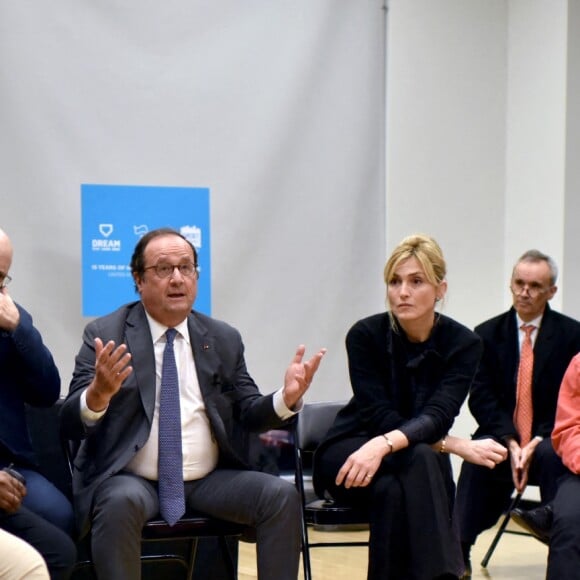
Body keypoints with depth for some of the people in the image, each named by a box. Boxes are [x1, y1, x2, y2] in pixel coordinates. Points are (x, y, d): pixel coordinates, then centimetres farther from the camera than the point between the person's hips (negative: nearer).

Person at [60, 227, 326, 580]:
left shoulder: (224, 339, 8)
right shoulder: (106, 335, -3)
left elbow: (248, 414, 9)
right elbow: (72, 424, -9)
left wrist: (286, 398, -13)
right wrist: (98, 394, -32)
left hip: (210, 480, 3)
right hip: (130, 479, -3)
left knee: (282, 496, -19)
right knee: (121, 503, -35)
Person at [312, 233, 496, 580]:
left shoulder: (463, 344, -11)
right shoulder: (366, 335, -14)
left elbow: (437, 417, -24)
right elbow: (380, 416, -20)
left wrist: (384, 445, -43)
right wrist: (458, 446, -27)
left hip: (422, 461, 1)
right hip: (349, 454, -1)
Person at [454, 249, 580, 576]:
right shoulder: (487, 334, 6)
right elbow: (481, 398, 0)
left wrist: (537, 442, -17)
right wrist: (510, 441, -16)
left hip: (549, 440, -1)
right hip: (502, 438, 1)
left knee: (552, 456, -35)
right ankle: (458, 550, -29)